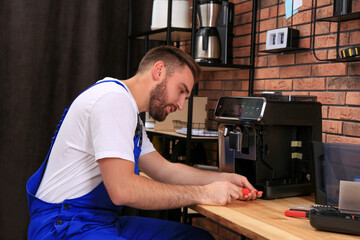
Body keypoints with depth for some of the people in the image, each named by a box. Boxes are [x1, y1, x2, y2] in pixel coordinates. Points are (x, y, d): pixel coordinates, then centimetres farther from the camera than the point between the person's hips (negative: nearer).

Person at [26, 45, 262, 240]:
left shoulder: (130, 113, 16)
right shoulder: (114, 99, -16)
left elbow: (165, 170, 18)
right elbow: (122, 189, -25)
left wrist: (223, 179, 5)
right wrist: (203, 193, -18)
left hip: (104, 220, 10)